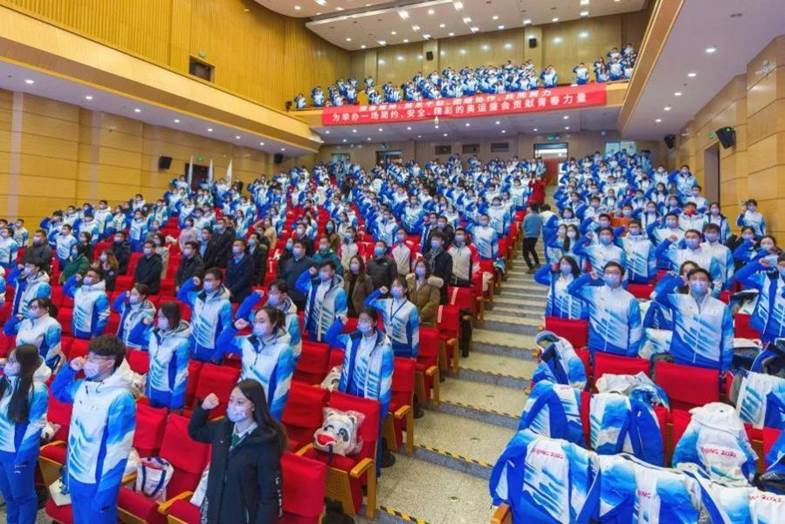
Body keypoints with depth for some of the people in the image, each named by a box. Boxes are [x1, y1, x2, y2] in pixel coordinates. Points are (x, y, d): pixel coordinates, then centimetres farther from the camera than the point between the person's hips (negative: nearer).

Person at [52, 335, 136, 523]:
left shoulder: (120, 399, -26)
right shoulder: (82, 386, -2)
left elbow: (117, 450, -23)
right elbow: (57, 391, 20)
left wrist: (105, 492, -20)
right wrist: (69, 368, -1)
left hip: (96, 481, -7)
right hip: (74, 474, 7)